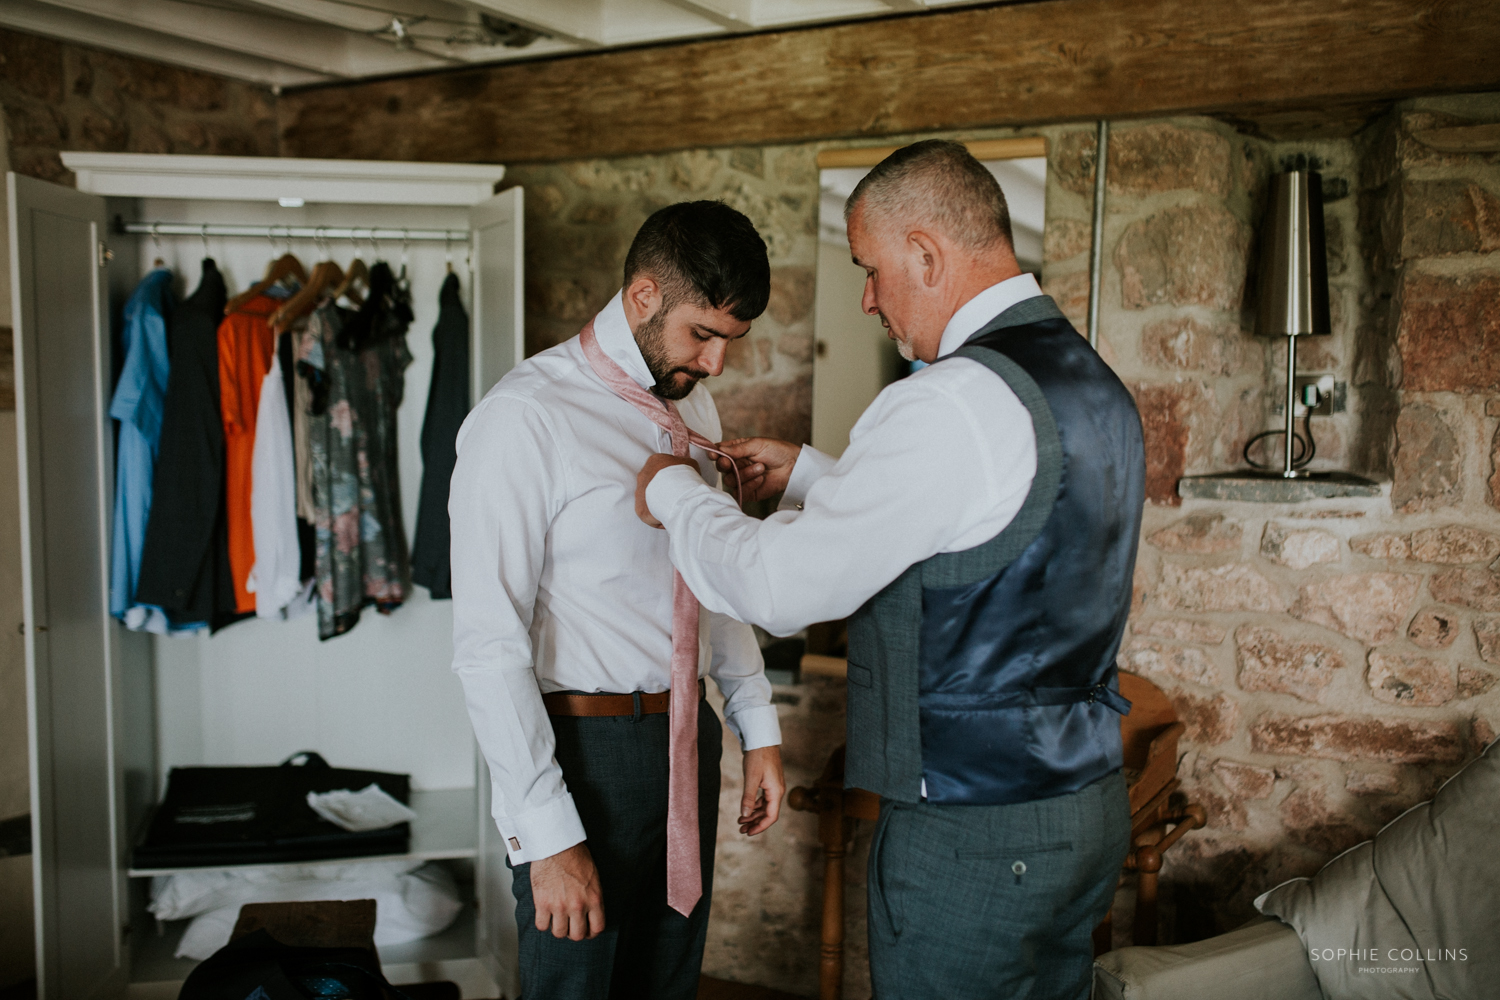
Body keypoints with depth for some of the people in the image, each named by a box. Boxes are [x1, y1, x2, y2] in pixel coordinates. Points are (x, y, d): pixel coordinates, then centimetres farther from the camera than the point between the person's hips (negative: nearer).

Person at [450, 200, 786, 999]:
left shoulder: (692, 403, 7)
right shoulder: (526, 417, -17)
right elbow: (488, 647, -19)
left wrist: (757, 724, 11)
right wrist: (547, 835, -20)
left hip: (686, 743, 7)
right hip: (584, 751, -7)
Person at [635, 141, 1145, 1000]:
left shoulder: (957, 400, -22)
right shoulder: (1099, 386, 8)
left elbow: (781, 587, -20)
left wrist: (672, 493, -2)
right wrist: (808, 474, 22)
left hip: (973, 838, -9)